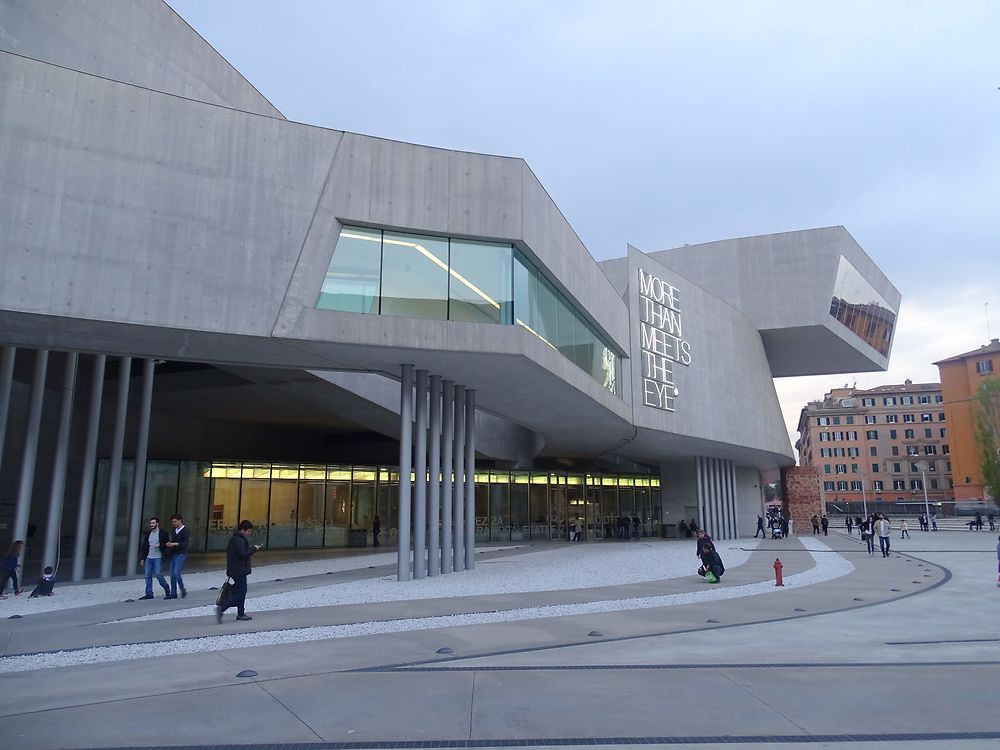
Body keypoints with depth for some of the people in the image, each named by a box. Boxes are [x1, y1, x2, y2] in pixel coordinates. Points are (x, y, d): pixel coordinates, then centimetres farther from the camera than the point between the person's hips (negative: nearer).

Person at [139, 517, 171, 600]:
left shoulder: (163, 533, -2)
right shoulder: (147, 534, 13)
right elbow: (144, 546, 16)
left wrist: (160, 545, -18)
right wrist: (142, 558, 13)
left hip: (158, 557, -5)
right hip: (148, 558, 5)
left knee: (158, 575, -9)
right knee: (148, 576, 2)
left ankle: (167, 590, 12)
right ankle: (149, 594, 9)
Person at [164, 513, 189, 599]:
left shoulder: (185, 531, -8)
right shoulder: (174, 531, 16)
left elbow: (185, 543, -16)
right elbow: (173, 541, 21)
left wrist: (175, 544, -23)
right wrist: (169, 543, 0)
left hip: (181, 554, -7)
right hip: (173, 554, 7)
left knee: (177, 573, -14)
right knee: (172, 575, 5)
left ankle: (183, 590, 2)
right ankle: (173, 593, 11)